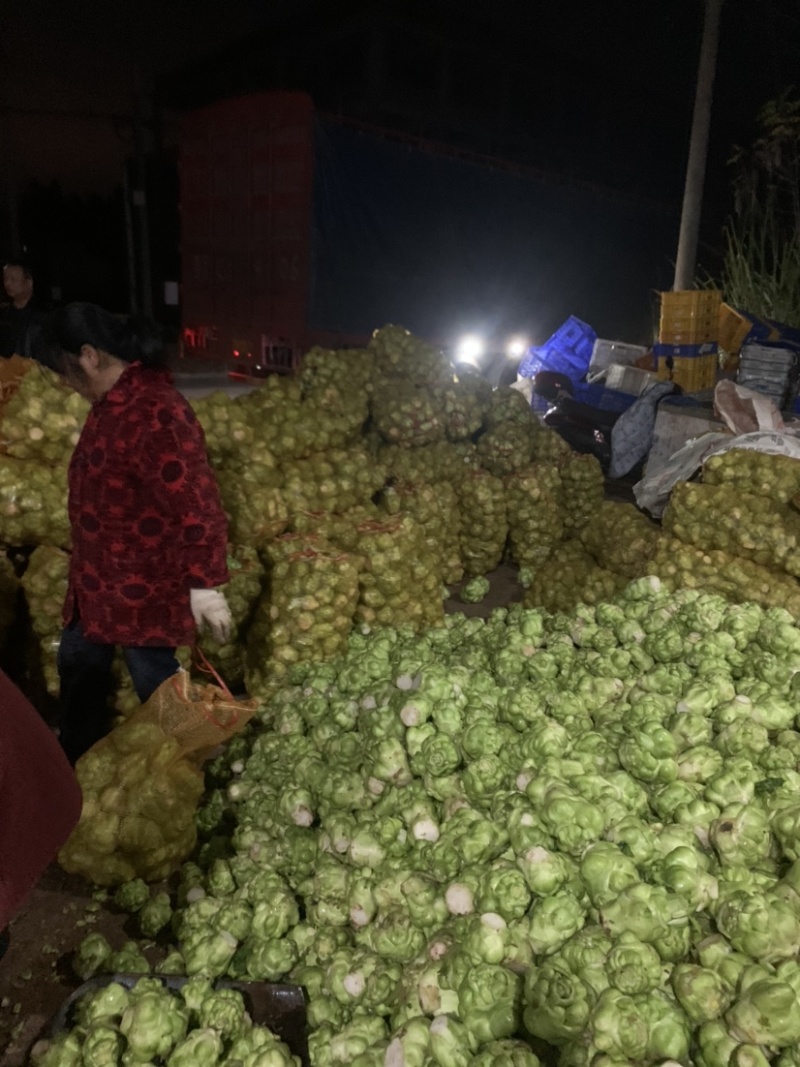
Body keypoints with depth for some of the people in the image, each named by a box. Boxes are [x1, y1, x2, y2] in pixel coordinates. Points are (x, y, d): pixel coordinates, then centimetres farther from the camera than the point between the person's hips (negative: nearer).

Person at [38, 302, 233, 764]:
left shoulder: (153, 411, -27)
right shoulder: (116, 400, 6)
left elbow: (196, 504, -29)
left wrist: (204, 584, -26)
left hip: (144, 586, -11)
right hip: (102, 577, 11)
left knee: (155, 684, 6)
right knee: (79, 664, 23)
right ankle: (77, 764, 45)